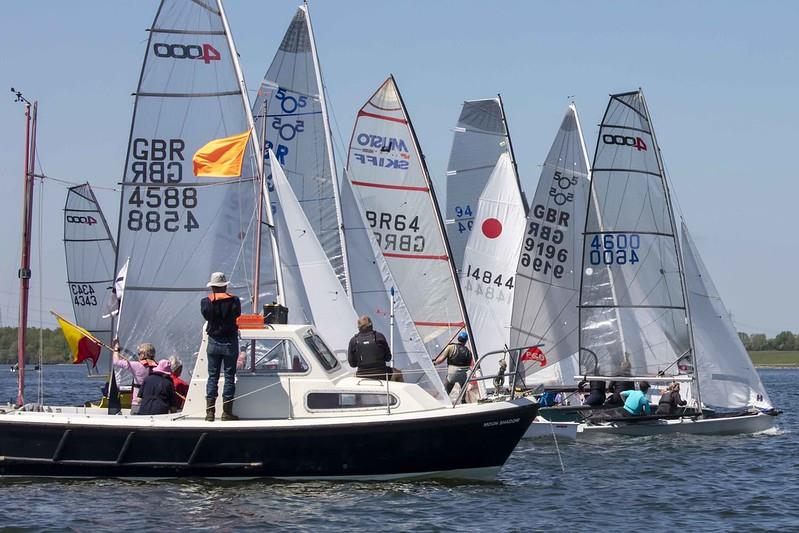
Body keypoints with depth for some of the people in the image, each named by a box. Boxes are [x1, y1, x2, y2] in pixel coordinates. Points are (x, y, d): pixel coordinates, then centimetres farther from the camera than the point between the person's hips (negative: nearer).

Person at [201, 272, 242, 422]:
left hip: (213, 343, 2)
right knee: (229, 377, 5)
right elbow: (237, 314, 4)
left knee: (212, 377, 9)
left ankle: (210, 411, 5)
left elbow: (205, 315, 5)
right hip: (230, 342, -2)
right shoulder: (233, 301, -10)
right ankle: (227, 412, 5)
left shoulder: (206, 302, -6)